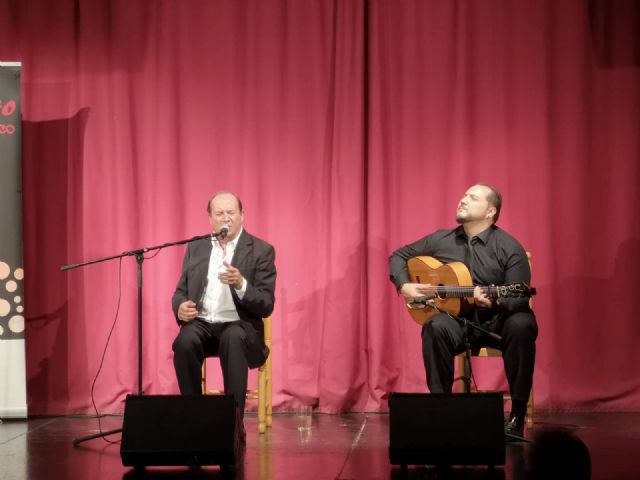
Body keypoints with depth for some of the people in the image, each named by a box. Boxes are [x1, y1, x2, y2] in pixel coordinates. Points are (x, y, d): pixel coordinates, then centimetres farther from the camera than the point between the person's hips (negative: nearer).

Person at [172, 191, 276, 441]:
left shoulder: (261, 251, 0)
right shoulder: (196, 248, 13)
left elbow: (266, 306, -6)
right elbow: (180, 291, 15)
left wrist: (240, 284, -26)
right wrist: (180, 308, -11)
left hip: (239, 326, -3)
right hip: (201, 323, 3)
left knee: (232, 339, -38)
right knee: (185, 342, -32)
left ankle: (234, 422, -34)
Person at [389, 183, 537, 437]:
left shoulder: (509, 248, -4)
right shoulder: (441, 240, 7)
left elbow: (520, 298, -12)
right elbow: (398, 256, 17)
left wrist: (493, 302, -33)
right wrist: (404, 286, -2)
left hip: (497, 321, -2)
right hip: (456, 317, 2)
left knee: (522, 326, -36)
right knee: (436, 327, -34)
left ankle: (517, 415, -25)